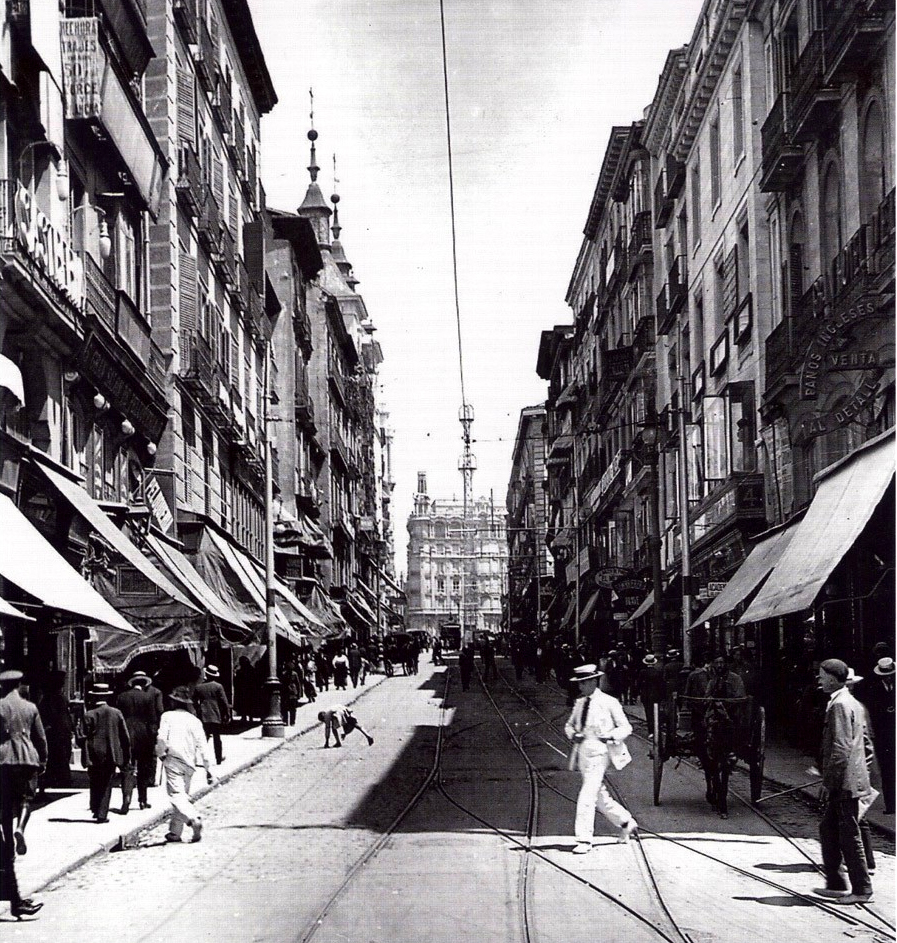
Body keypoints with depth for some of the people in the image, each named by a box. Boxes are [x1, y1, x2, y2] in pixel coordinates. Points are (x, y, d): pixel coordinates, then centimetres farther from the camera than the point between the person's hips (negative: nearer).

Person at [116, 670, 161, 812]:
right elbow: (153, 719, -4)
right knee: (144, 770, 12)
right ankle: (143, 800, 18)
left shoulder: (121, 697, 4)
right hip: (144, 736, -1)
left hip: (126, 736, 1)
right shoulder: (149, 697, -3)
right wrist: (154, 736, 1)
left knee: (128, 769, -3)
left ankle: (126, 798, -22)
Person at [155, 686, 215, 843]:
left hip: (173, 760, -4)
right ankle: (175, 832, 19)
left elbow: (161, 738, -14)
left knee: (176, 794, -11)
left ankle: (194, 818, -35)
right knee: (183, 794, 16)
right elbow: (203, 746, 4)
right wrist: (209, 769, 6)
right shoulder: (195, 721, 8)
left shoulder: (168, 716, -1)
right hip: (189, 763, 5)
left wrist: (160, 753, 6)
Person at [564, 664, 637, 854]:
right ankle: (626, 822, 36)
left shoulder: (609, 702, -5)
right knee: (600, 796, 16)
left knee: (587, 796, -14)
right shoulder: (579, 703, 11)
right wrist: (573, 735, -1)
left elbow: (626, 727, -1)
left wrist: (611, 736, -17)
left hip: (599, 752, -7)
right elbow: (569, 725, 21)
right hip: (583, 752, 7)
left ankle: (584, 840, -11)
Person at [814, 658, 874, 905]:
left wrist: (829, 782, -17)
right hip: (843, 783, 10)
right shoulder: (853, 703, 14)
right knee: (828, 830, 15)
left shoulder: (840, 705, -17)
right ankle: (836, 884, 21)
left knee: (849, 836, -3)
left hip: (844, 782, -10)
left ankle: (861, 889, 4)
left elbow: (841, 748, -22)